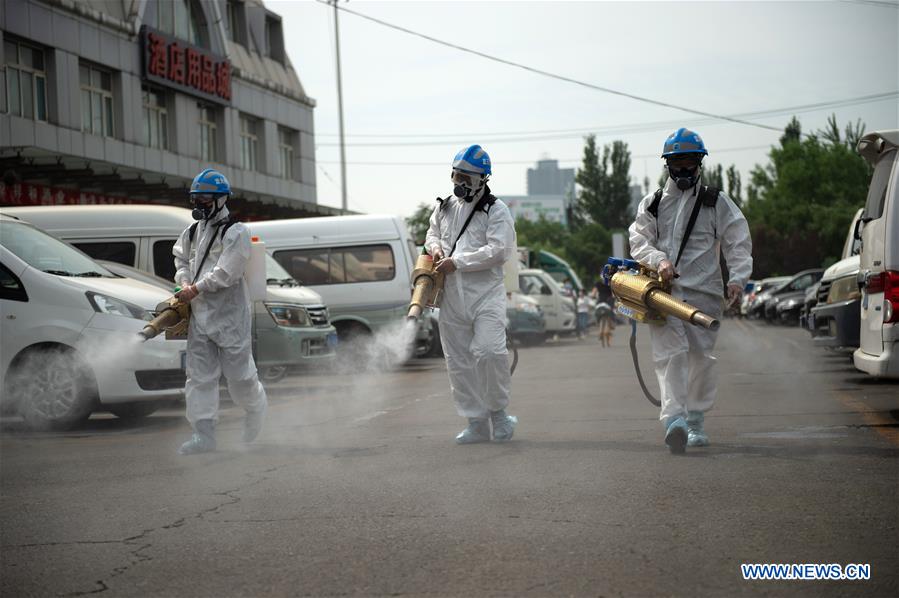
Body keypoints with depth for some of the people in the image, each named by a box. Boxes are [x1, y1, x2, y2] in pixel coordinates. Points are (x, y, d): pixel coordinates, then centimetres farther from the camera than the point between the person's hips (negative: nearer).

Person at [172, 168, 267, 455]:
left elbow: (226, 272, -17)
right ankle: (204, 435, 0)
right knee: (199, 376, 0)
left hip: (229, 313, -7)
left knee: (239, 374, 0)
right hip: (199, 314, 7)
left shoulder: (235, 232, -9)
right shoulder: (192, 232, 14)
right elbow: (181, 260, 21)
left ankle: (257, 410, 29)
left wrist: (196, 289, -17)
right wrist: (185, 284, 0)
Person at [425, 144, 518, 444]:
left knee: (489, 351, -21)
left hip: (485, 293, -6)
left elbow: (497, 250, -15)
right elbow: (432, 232, 31)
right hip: (451, 296, 6)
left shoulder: (496, 210, -4)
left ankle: (498, 411, 0)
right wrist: (435, 246, 6)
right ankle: (476, 423, 15)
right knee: (459, 362, 6)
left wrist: (456, 262, -16)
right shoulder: (445, 207, 14)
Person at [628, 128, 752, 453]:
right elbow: (639, 241, 8)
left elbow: (738, 242, 5)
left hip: (703, 291, 0)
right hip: (664, 290, 0)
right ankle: (674, 419, -26)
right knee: (670, 352, -15)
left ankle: (695, 421, 18)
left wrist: (737, 278, -10)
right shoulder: (652, 204, 15)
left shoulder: (716, 202, 10)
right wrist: (659, 260, -12)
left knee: (701, 356, 3)